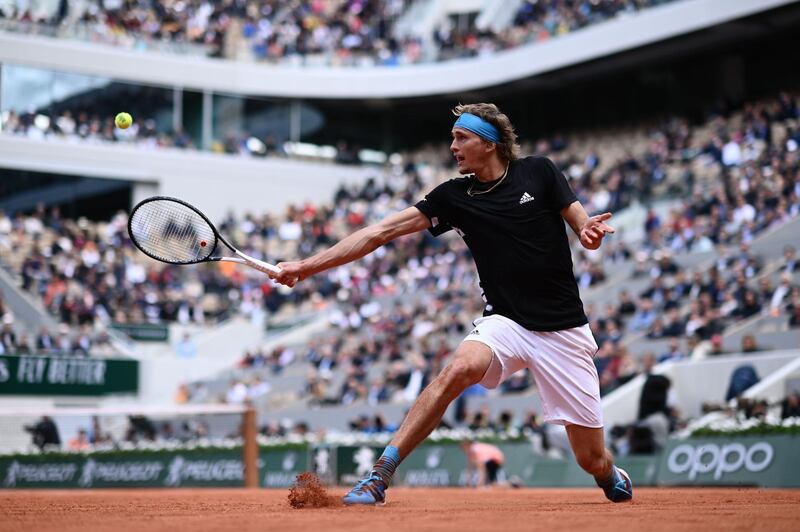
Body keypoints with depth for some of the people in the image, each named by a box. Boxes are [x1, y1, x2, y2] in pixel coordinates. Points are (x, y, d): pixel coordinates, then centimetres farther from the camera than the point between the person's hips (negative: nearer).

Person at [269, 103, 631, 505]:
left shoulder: (539, 172, -1)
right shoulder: (453, 196, 1)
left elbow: (586, 232, 1)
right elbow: (382, 231, -4)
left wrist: (591, 230, -24)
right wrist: (307, 266, -9)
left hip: (564, 331, -1)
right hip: (505, 320, 1)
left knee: (591, 457, 0)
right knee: (460, 367, -34)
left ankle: (613, 478, 39)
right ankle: (379, 476, -29)